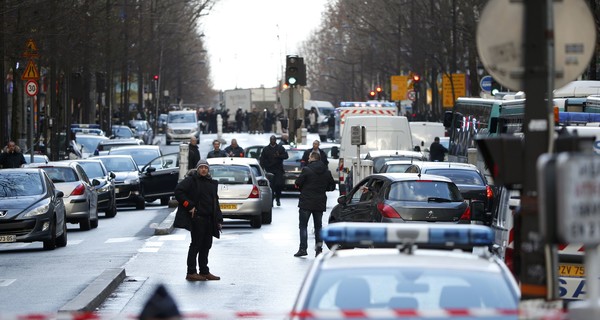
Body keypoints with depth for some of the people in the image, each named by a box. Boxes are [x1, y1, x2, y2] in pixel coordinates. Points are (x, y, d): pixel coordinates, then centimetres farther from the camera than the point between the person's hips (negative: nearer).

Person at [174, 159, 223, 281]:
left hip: (209, 219, 7)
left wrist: (219, 219, 14)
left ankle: (204, 271, 17)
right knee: (196, 244, -6)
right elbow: (178, 191, -13)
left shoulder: (211, 183, 17)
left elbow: (215, 201, 21)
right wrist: (189, 206, -16)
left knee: (206, 245, 10)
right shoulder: (191, 180, -4)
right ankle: (191, 272, -2)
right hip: (197, 217, -7)